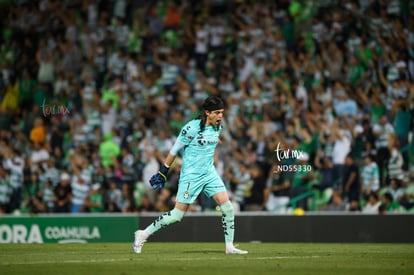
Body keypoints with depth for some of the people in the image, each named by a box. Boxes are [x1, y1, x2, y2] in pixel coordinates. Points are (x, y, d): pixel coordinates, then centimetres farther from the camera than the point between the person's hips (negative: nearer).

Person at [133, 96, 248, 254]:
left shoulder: (217, 128, 5)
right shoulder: (192, 128, -16)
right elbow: (174, 150, -9)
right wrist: (162, 173, -6)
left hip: (209, 174, 6)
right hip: (191, 175, -6)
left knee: (227, 207, -7)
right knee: (178, 214, -5)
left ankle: (229, 246, 3)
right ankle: (143, 234, 9)